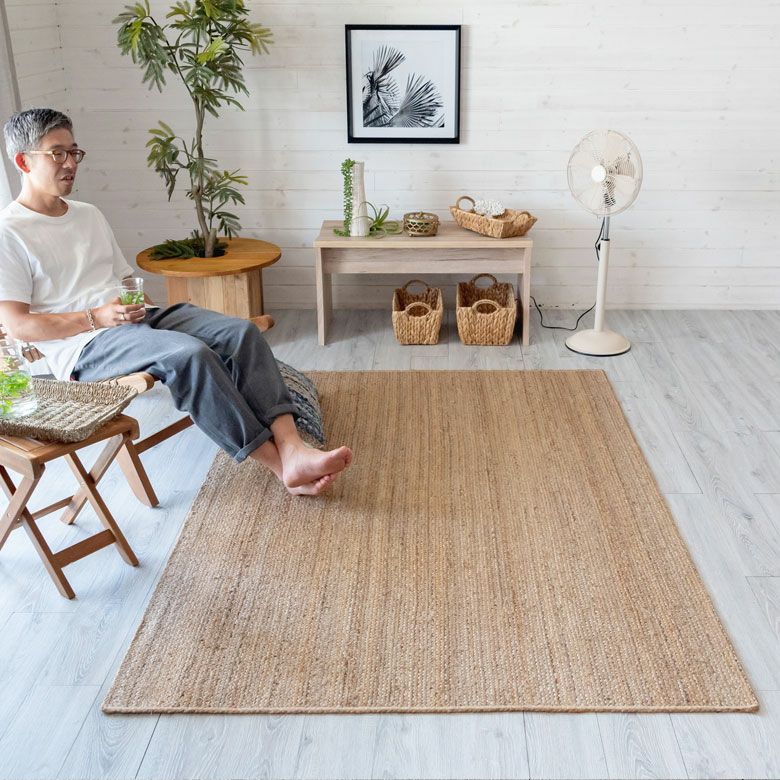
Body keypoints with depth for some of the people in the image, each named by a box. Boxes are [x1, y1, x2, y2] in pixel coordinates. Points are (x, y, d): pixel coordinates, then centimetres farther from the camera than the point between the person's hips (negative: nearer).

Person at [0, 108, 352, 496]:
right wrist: (97, 317, -17)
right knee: (190, 353, -34)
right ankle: (281, 465, -29)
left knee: (242, 332, -18)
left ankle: (291, 449, -30)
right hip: (86, 346, -7)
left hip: (140, 318, 7)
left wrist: (145, 307, 2)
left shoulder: (89, 214, 21)